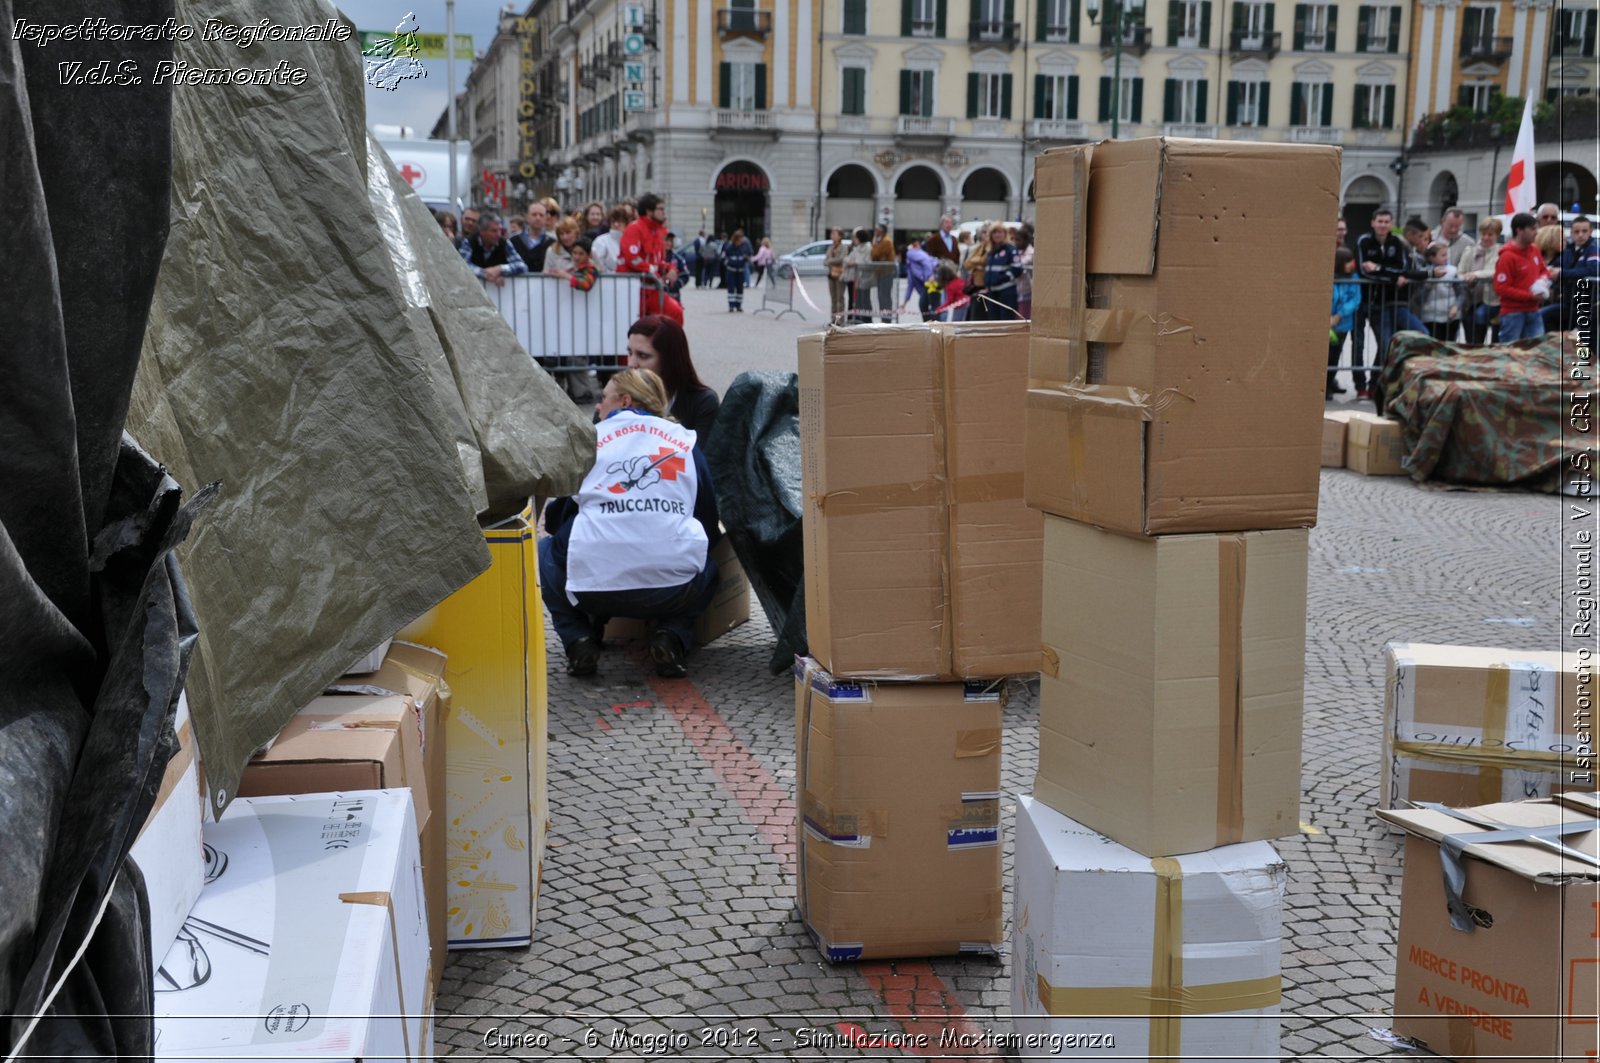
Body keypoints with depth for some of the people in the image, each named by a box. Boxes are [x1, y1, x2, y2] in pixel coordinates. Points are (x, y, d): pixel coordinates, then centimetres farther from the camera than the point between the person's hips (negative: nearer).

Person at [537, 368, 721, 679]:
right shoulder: (685, 441, 17)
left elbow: (555, 520, 22)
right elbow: (711, 528, 19)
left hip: (593, 590, -1)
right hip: (675, 591, 1)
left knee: (546, 549, 31)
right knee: (709, 568, 35)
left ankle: (578, 641, 9)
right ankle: (673, 636, 6)